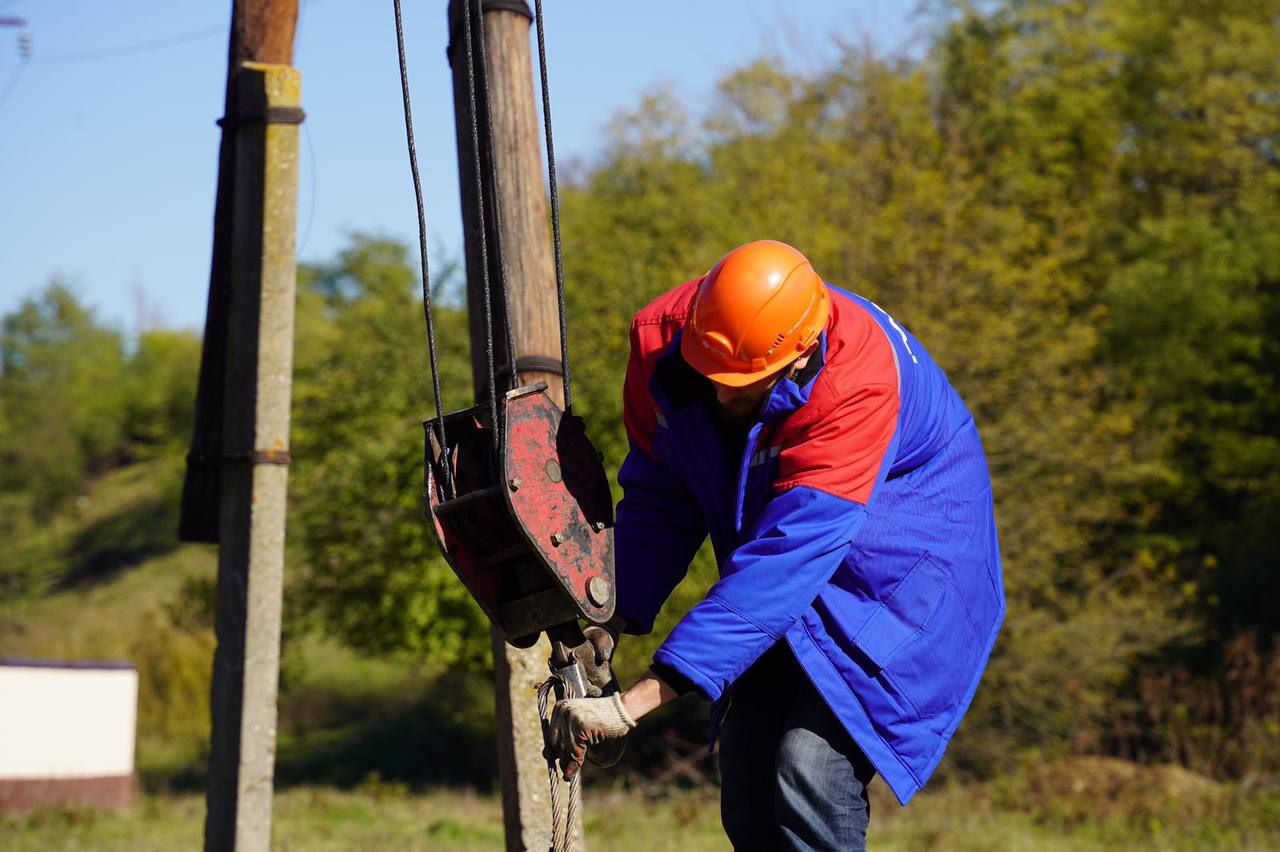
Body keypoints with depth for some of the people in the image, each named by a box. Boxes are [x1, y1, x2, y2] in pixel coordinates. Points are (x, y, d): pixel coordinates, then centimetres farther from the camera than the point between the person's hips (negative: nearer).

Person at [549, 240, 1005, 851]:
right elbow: (658, 500, -1)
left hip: (899, 564, -7)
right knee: (749, 801, 4)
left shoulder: (858, 383, -36)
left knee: (812, 770, -24)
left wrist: (633, 705, -42)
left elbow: (785, 559, -40)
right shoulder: (661, 340, -17)